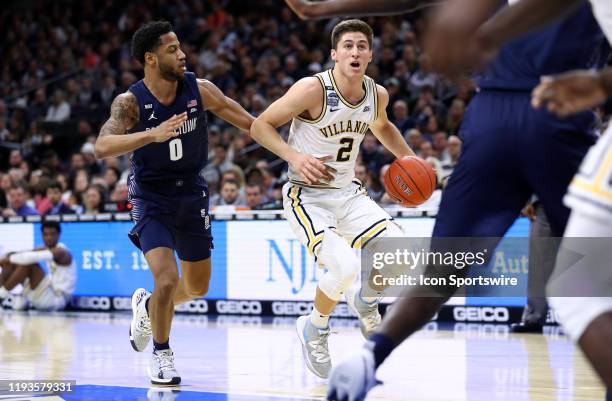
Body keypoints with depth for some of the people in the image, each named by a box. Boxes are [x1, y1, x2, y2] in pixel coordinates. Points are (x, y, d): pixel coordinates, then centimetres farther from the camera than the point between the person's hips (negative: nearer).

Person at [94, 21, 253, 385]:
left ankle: (147, 306, 46)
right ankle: (162, 354, 5)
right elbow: (102, 147, -35)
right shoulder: (130, 102, -19)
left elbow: (251, 123, -3)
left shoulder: (200, 90, -11)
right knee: (167, 280, -20)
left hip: (192, 194, 4)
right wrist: (153, 135, -48)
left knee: (197, 288, 14)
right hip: (152, 198, -4)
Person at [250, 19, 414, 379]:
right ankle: (315, 328, 3)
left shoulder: (377, 94, 0)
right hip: (307, 197, -6)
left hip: (348, 193, 6)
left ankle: (365, 300, 19)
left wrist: (407, 156, 9)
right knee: (346, 267, -27)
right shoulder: (313, 89, -20)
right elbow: (260, 125, -14)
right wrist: (294, 156, -28)